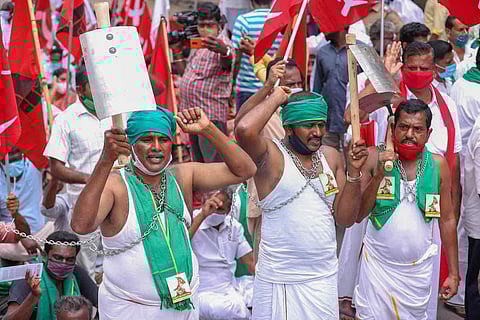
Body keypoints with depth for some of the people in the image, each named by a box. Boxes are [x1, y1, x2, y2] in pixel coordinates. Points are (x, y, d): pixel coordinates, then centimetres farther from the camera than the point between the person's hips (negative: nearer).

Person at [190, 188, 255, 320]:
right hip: (203, 293, -6)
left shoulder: (234, 225, 10)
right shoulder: (191, 222, -8)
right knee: (235, 308, -33)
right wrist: (203, 215, -29)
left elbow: (250, 261, 11)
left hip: (231, 289, 6)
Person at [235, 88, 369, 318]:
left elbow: (345, 218, 7)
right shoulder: (271, 155, -10)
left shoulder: (331, 156, 8)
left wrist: (353, 172, -6)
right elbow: (244, 130, -33)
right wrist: (275, 98, -16)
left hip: (324, 277, 5)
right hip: (279, 280, -5)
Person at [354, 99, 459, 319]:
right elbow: (358, 215, -10)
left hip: (418, 269, 2)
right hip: (377, 265, -1)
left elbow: (447, 220, 5)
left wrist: (453, 273, 6)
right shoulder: (375, 159, -8)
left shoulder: (438, 165, -2)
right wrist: (378, 177, -22)